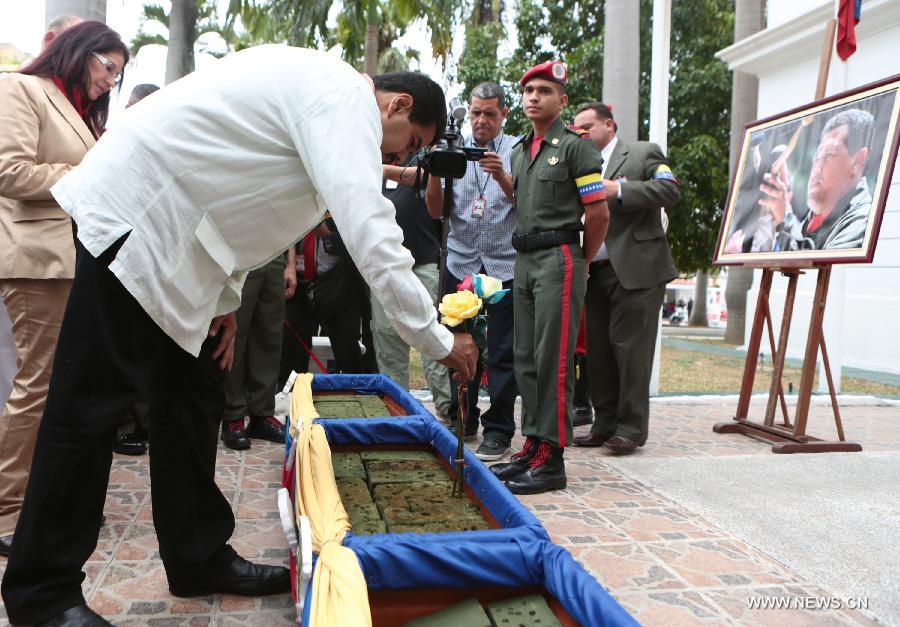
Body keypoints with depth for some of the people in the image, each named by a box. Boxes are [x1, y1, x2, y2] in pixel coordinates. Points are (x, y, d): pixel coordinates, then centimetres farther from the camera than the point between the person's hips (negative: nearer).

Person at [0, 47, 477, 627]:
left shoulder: (315, 89, 14)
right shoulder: (347, 98, -17)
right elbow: (372, 236, -27)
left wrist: (226, 300, 12)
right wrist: (439, 341, -20)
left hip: (178, 240, 11)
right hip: (130, 217, -11)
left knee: (193, 400, 11)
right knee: (91, 405, -5)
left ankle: (200, 560, 21)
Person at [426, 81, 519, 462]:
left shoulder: (517, 151, 4)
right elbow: (436, 212, 3)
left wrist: (502, 177, -23)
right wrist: (434, 174, -13)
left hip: (504, 263, -2)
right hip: (461, 262, 3)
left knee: (502, 351, -3)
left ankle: (498, 430, 4)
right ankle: (462, 421, 20)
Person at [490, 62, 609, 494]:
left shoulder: (575, 146, -5)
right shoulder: (519, 151, 18)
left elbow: (598, 214, -8)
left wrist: (579, 262, 0)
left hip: (558, 259, -8)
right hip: (524, 260, 8)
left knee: (553, 360, -8)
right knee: (526, 358, 9)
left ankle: (551, 459, -3)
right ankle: (532, 447, 18)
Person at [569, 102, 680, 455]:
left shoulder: (643, 153, 4)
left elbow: (670, 190, -10)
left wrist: (618, 190, -14)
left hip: (635, 270, -6)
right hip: (595, 272, 6)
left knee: (630, 349, -5)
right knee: (598, 351, 8)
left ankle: (631, 428, 3)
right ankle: (605, 424, 17)